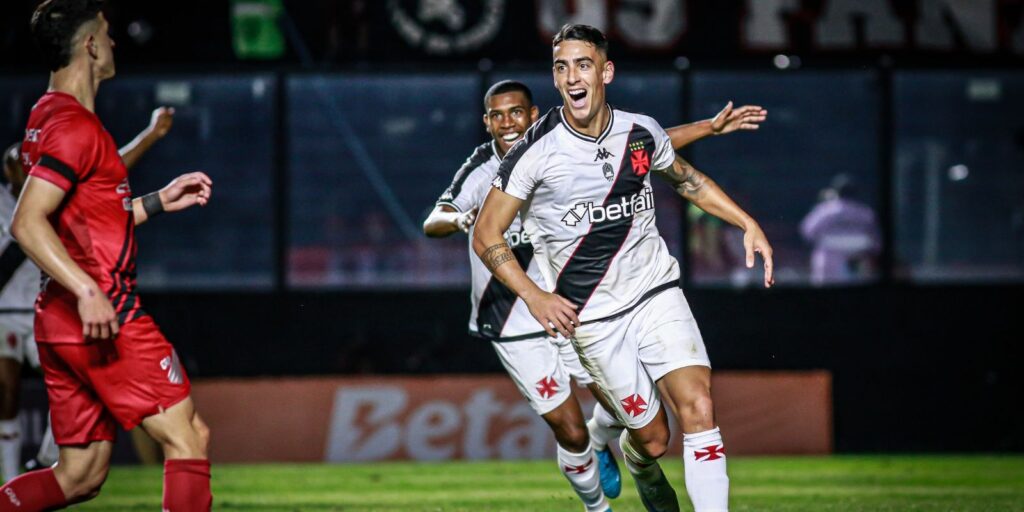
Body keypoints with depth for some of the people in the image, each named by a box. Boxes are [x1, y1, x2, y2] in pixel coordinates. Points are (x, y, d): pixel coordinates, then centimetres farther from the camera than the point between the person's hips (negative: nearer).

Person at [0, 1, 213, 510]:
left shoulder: (48, 118, 18)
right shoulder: (76, 125, -13)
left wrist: (157, 201, 25)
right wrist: (88, 291, -30)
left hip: (60, 324, 10)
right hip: (102, 321, -10)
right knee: (188, 436, -4)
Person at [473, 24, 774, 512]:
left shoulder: (642, 132, -1)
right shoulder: (537, 151, -12)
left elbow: (685, 178, 21)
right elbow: (486, 235, -6)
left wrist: (747, 223, 10)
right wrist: (534, 295, -17)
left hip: (657, 292, 2)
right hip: (592, 318, -2)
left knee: (698, 408, -18)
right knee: (652, 439, 3)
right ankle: (643, 471, 41)